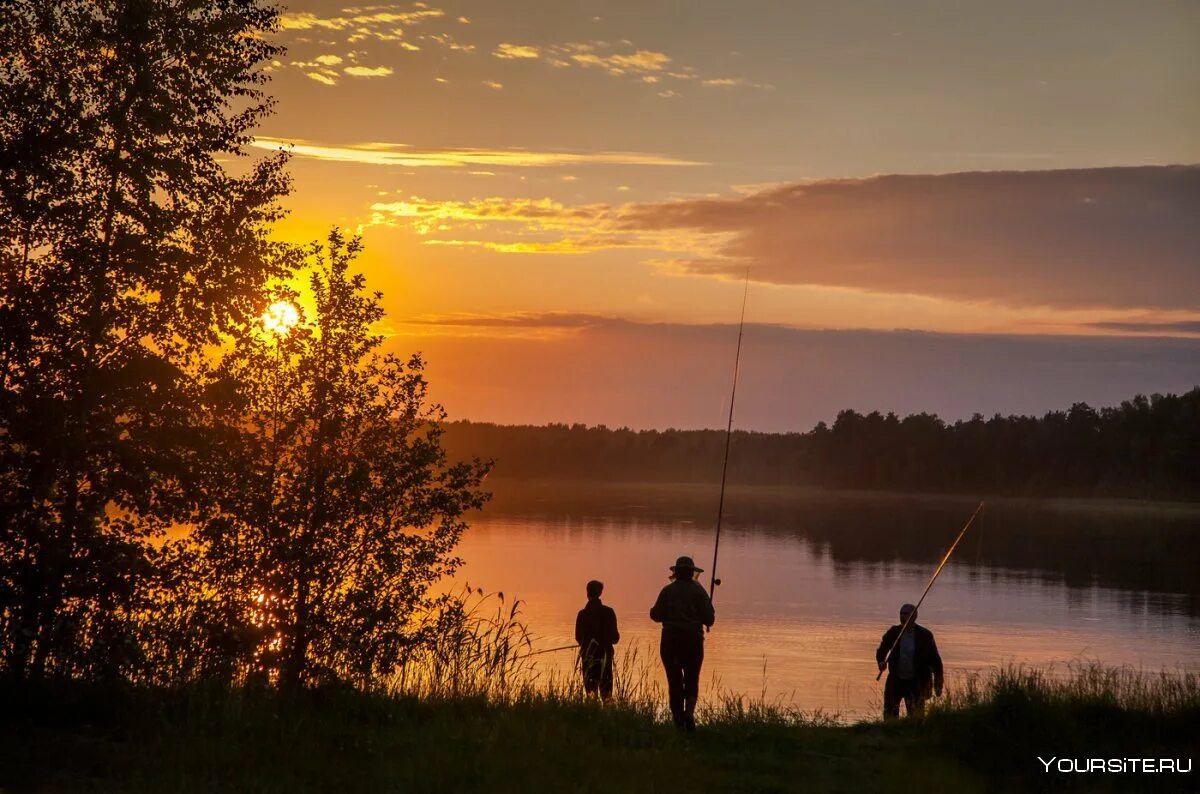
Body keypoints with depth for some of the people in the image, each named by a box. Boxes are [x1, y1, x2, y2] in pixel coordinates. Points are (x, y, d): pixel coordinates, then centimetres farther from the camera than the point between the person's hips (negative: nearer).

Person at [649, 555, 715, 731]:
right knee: (692, 680, 9)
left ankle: (678, 720, 4)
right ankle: (689, 711, -15)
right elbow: (709, 619, -6)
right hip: (693, 640, 0)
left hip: (670, 640, 1)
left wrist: (653, 609, 19)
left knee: (674, 681, 6)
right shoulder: (698, 591, -2)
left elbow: (656, 615, -1)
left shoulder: (668, 591, 0)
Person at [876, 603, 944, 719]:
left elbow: (935, 659, 1)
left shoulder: (925, 635, -4)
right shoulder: (893, 633, 2)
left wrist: (938, 683, -2)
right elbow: (881, 651, 11)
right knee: (890, 714, 1)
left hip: (916, 683, -2)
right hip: (895, 681, 3)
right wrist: (881, 662, -13)